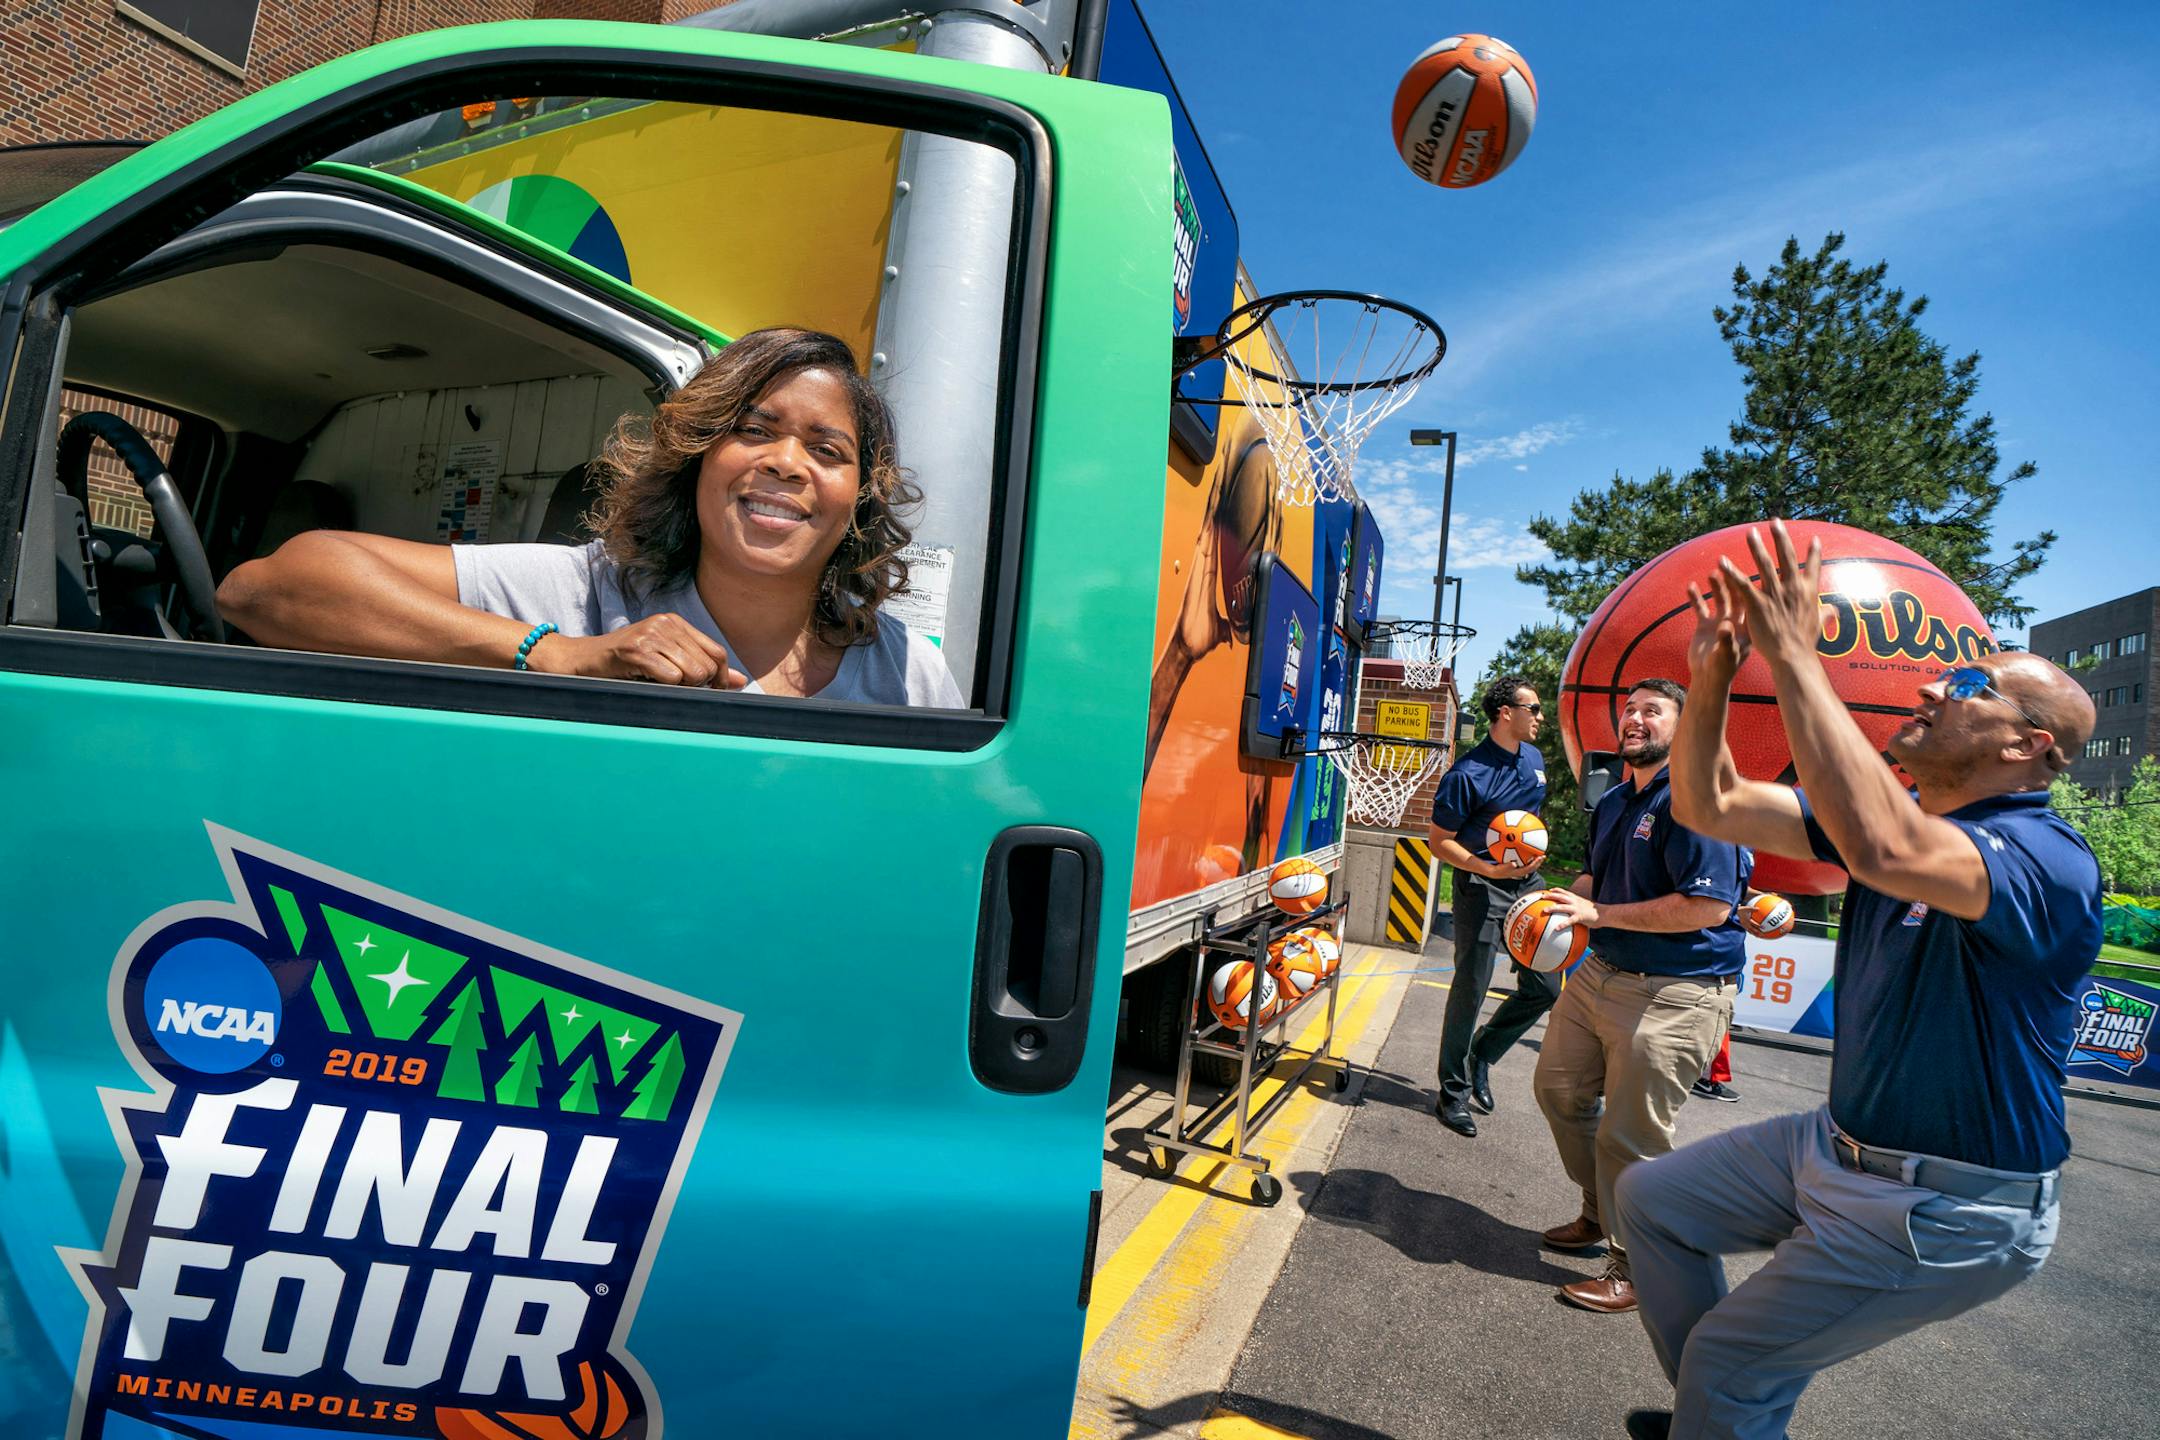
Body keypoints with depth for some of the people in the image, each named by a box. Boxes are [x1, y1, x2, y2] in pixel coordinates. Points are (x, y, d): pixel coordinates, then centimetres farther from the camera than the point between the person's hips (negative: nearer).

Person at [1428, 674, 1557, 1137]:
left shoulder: (1534, 759, 8)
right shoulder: (1468, 775, -16)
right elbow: (1440, 841, -12)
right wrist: (1486, 868, -25)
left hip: (1526, 881, 7)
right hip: (1481, 886, -7)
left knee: (1545, 985, 7)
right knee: (1470, 992, -2)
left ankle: (1482, 1053, 27)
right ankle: (1454, 1093, 13)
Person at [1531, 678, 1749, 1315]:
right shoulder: (1613, 802, 12)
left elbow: (1709, 905, -27)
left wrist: (1602, 915, -22)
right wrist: (1560, 901, 5)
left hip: (1674, 995, -10)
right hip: (1601, 975, 10)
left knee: (1630, 1137, -1)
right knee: (1559, 1089, 20)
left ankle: (1635, 1268, 19)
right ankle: (1599, 1216, 40)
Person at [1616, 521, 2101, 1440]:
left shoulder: (2051, 864, -26)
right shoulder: (1901, 814, 0)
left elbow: (1885, 851, -49)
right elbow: (1710, 806, -2)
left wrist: (1794, 656, -45)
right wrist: (1713, 673, -17)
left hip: (1948, 1208, -8)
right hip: (1839, 1146, 9)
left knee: (1730, 1364, -2)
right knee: (1649, 1198, 17)